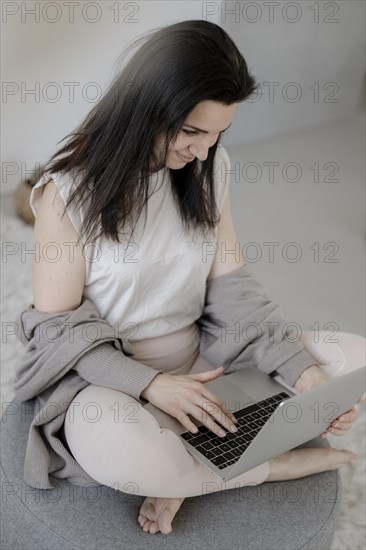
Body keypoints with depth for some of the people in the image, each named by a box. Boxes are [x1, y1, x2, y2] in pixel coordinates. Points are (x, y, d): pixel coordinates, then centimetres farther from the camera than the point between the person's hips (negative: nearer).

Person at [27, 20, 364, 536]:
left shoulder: (209, 169, -2)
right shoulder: (69, 191, -15)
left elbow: (231, 284, 0)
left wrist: (301, 369, -14)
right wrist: (150, 384, -24)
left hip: (202, 359, 5)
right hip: (109, 376, -4)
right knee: (112, 449, -39)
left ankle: (187, 470, -14)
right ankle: (273, 464, -11)